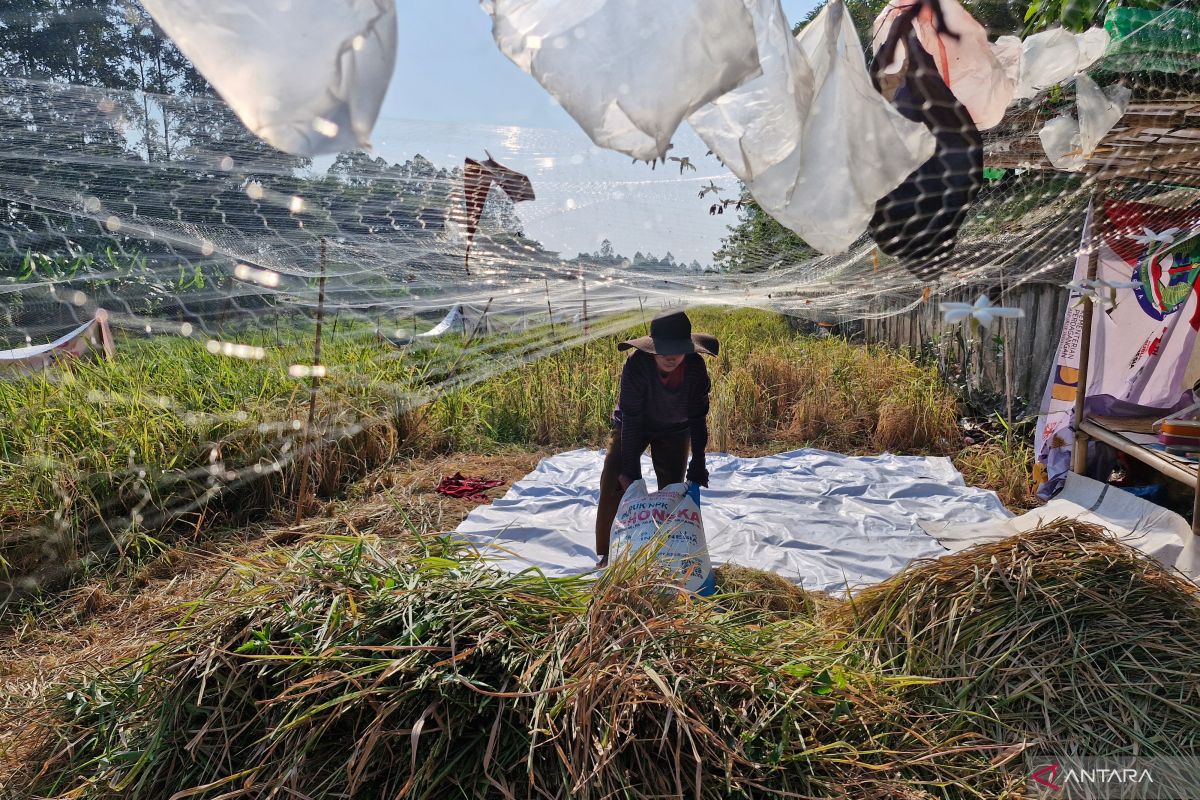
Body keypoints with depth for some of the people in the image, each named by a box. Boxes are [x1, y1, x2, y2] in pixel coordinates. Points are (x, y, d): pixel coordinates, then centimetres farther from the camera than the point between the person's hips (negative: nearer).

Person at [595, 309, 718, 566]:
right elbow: (631, 418, -31)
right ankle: (607, 553, 5)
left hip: (675, 430, 2)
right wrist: (631, 468, -30)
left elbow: (698, 416, -16)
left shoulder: (696, 366, -28)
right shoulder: (637, 364, -35)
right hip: (632, 426, -2)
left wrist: (698, 462, -17)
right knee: (613, 483, -9)